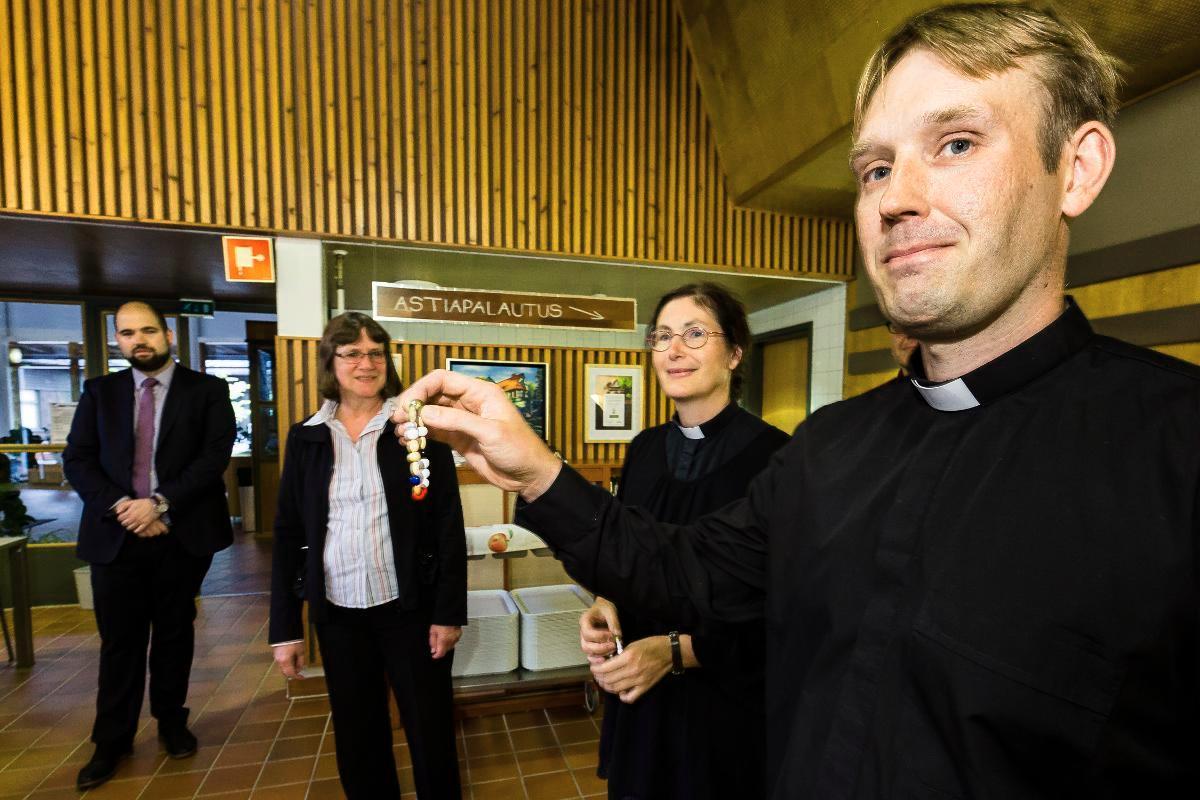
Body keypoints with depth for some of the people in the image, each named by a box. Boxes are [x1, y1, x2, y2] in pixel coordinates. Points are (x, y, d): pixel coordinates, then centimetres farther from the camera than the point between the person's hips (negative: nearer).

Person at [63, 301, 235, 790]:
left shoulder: (207, 390, -1)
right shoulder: (99, 392, 8)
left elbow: (216, 455, -11)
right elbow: (77, 459, 2)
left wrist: (160, 503, -18)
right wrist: (119, 507, -13)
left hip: (182, 534, -1)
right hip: (116, 534, 2)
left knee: (174, 634, 13)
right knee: (119, 641, 11)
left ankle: (171, 722, 32)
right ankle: (112, 741, 27)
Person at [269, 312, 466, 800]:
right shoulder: (306, 437, 2)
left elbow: (448, 525, -7)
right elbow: (288, 535, 4)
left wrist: (449, 612, -9)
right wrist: (284, 627, 3)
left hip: (410, 608, -2)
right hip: (337, 613, 3)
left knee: (430, 733, 11)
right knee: (356, 736, 18)